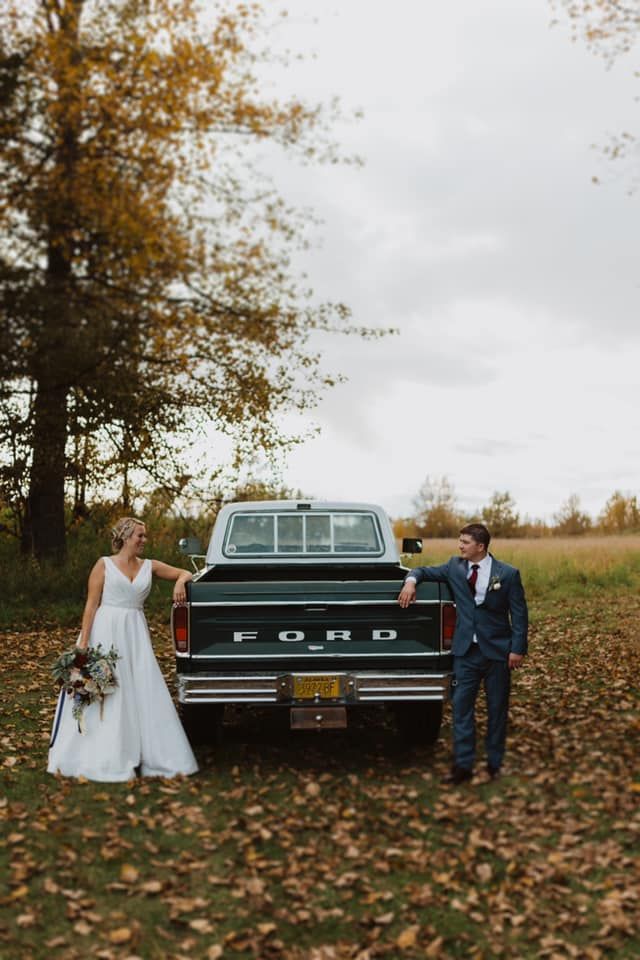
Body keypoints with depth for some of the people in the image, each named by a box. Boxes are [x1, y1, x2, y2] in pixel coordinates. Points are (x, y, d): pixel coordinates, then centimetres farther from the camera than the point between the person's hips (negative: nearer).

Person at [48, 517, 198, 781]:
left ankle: (150, 755, 11)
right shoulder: (104, 564, -1)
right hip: (105, 632, -4)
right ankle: (103, 759, 12)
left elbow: (184, 573, 17)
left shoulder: (149, 566, 9)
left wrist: (180, 582, -7)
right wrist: (83, 642, -11)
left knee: (143, 692, 2)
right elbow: (91, 604, -4)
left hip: (136, 634, 4)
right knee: (103, 694, 1)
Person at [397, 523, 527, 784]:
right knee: (461, 707, -2)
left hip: (497, 651, -2)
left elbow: (519, 614, -4)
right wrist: (411, 580, -10)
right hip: (466, 650, 2)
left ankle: (494, 764, 21)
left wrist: (518, 649, -9)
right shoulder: (455, 567, 3)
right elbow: (424, 571, 14)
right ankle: (463, 765, 5)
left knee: (497, 710, 8)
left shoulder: (507, 574, -6)